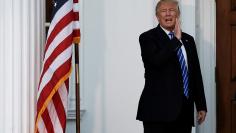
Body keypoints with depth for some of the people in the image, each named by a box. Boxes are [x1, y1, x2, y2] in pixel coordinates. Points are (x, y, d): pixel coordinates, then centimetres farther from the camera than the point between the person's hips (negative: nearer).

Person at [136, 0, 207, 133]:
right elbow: (156, 61, -21)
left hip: (185, 110, 5)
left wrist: (201, 106, 11)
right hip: (158, 109, -5)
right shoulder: (148, 37, -2)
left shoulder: (188, 39, 14)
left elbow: (196, 74, 14)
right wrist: (176, 39, -14)